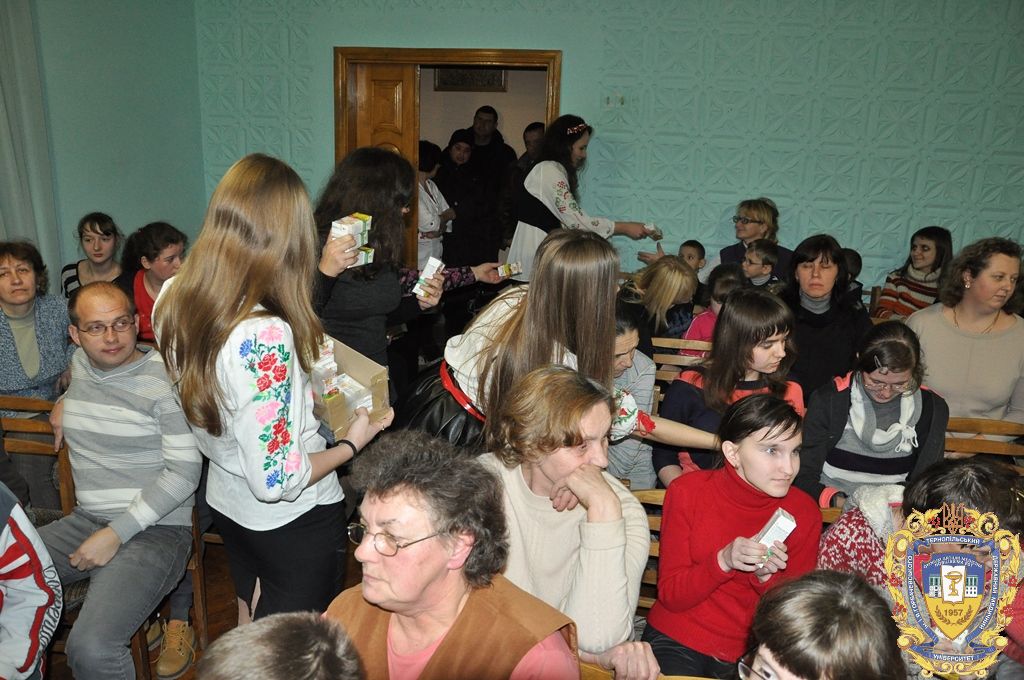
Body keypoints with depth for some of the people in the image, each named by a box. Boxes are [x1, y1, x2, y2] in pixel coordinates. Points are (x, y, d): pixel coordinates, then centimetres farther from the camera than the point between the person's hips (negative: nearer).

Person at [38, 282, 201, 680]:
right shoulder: (79, 365, 9)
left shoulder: (166, 380, -12)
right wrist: (66, 405, 18)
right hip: (85, 521, 7)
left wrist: (117, 533, -16)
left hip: (154, 529, -7)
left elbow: (184, 473, -14)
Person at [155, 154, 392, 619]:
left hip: (225, 505, 7)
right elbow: (276, 479, -31)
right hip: (297, 522, -7)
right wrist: (351, 444, -13)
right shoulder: (265, 335, -35)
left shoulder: (172, 301, -10)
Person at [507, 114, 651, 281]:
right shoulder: (549, 170, -12)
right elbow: (576, 220, -17)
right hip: (533, 251, -9)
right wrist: (625, 228, -11)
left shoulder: (555, 170, 17)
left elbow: (567, 220, 10)